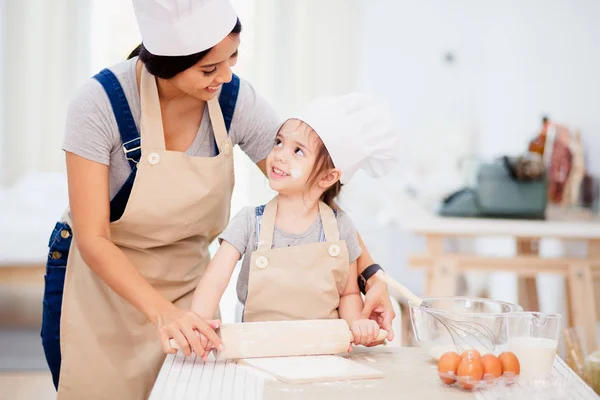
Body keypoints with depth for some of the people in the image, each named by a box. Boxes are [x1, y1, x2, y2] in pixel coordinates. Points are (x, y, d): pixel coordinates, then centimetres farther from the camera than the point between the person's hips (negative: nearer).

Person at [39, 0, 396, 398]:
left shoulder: (236, 100, -16)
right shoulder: (101, 102, -25)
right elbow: (93, 239, -24)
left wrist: (370, 274, -20)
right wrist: (162, 311, -38)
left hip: (186, 281, 3)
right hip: (100, 279, -3)